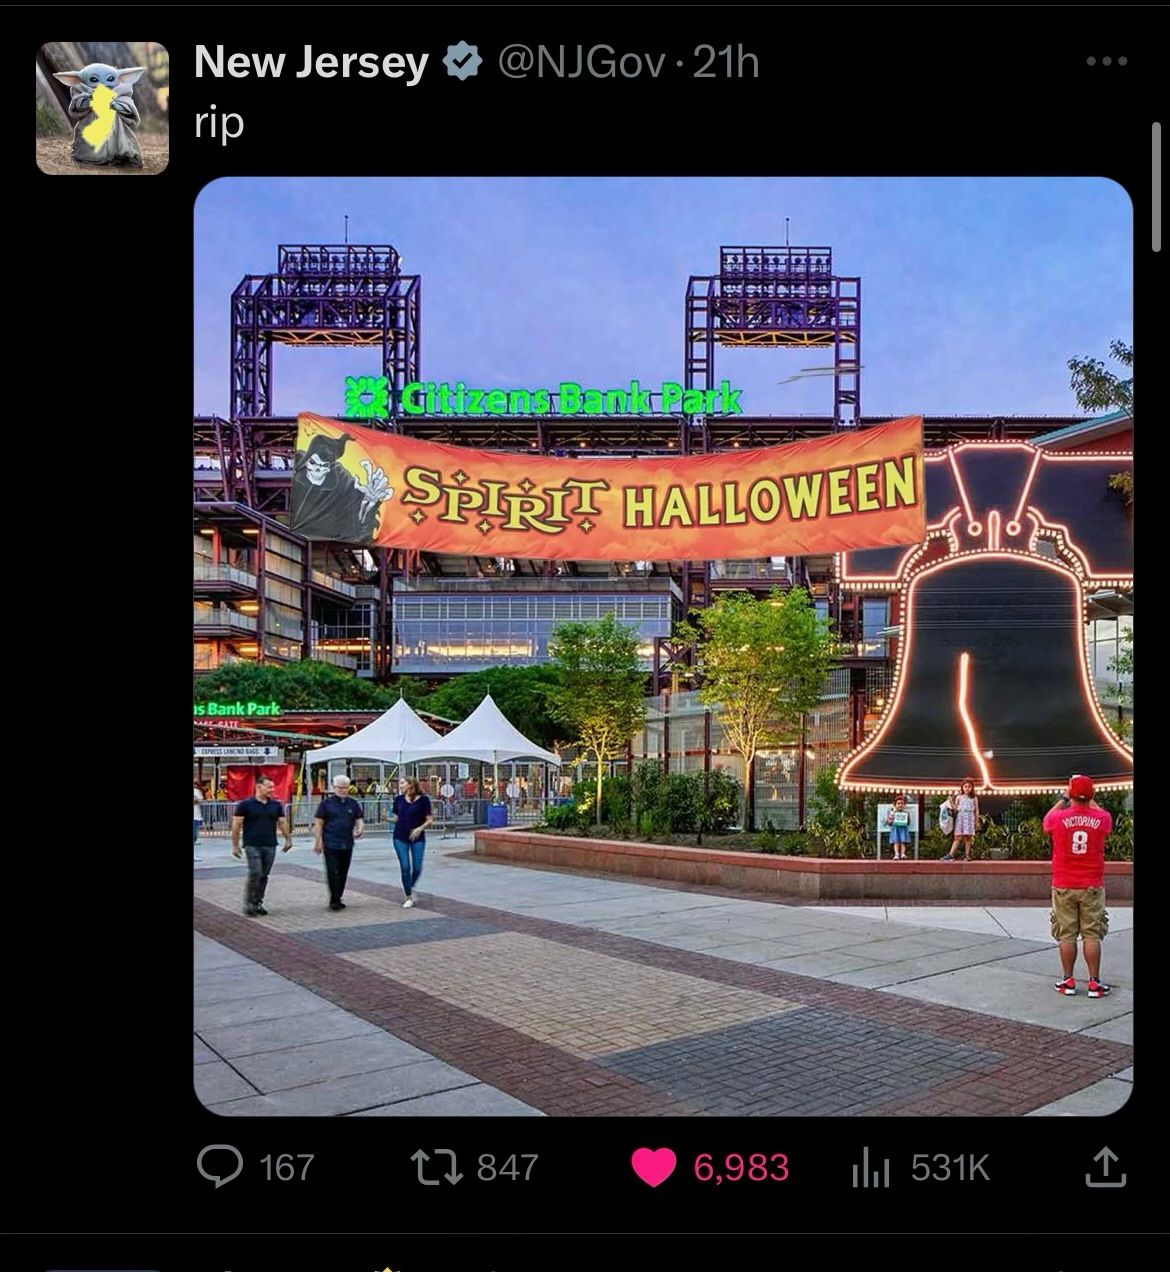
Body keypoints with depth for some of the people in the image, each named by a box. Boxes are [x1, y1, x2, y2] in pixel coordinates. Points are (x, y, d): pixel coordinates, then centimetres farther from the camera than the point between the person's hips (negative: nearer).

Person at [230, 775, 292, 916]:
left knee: (264, 876, 6)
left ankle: (258, 903, 16)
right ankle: (248, 904, -2)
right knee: (255, 874, -13)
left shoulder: (276, 805, 9)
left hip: (270, 846, 4)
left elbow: (282, 822, 14)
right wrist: (235, 845, -4)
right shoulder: (245, 805, -3)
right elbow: (236, 825, -2)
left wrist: (288, 839, 7)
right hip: (252, 846, -4)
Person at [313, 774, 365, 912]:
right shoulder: (326, 803, 0)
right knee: (333, 872, -8)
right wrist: (317, 842, -5)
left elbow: (359, 819, 16)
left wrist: (360, 828, -7)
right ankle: (334, 900, -4)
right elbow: (318, 823, 0)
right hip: (331, 844, -4)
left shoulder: (353, 803, 10)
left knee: (343, 873, 9)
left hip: (347, 845, 4)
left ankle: (337, 899, 20)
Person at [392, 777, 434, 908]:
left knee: (417, 868, -2)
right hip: (400, 838, 2)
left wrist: (420, 828, -17)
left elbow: (429, 819, -4)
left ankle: (411, 887, 30)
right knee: (405, 867, -3)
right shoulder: (399, 799, 5)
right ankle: (409, 897, 9)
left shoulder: (423, 800, -5)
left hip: (417, 838, -2)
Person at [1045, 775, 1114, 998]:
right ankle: (1094, 983, 6)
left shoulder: (1058, 818, -9)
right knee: (1092, 935, 3)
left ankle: (1068, 981, 11)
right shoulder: (1102, 819, -7)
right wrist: (1089, 802, 31)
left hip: (1064, 887, 0)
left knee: (1066, 935, 5)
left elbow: (1046, 823, 16)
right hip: (1092, 887, 0)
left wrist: (1063, 801, 27)